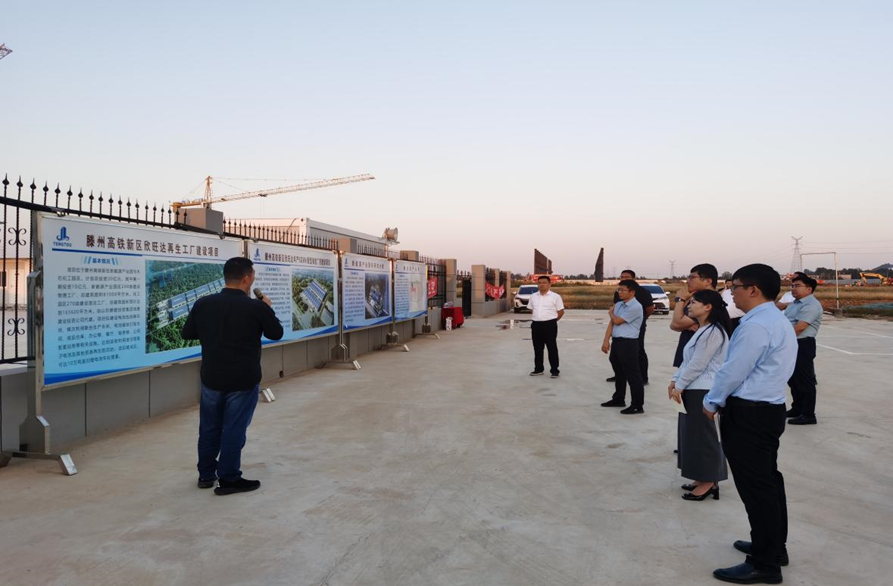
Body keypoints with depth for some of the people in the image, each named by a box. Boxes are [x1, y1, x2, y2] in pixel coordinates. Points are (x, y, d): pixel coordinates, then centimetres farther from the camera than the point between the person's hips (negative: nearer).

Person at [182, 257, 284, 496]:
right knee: (234, 430, 5)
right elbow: (276, 333, 1)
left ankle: (206, 474, 30)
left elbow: (187, 333, 9)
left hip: (211, 377, 4)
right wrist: (267, 309, 15)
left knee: (209, 427, 17)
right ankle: (228, 479, 14)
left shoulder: (203, 304, -4)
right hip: (243, 380, -4)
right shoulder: (257, 307, -15)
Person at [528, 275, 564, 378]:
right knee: (537, 348, 10)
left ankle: (554, 370, 5)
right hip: (536, 325, 5)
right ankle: (538, 369, 21)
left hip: (550, 325, -5)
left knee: (552, 348, -1)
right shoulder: (533, 296, 9)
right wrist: (539, 318, 13)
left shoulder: (555, 296, -4)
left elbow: (561, 311, 0)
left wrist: (551, 320, 4)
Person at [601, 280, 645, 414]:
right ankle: (618, 399, 34)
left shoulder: (636, 307, -14)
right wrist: (606, 341, 4)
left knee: (632, 375, -3)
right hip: (616, 342, 9)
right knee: (619, 373, 20)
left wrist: (611, 312, 7)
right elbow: (611, 323, 10)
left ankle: (637, 405, 2)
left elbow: (617, 321, -14)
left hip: (628, 343, -9)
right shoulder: (618, 304, 12)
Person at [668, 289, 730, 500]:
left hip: (704, 391, -10)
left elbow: (697, 365, -19)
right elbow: (688, 360, 18)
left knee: (703, 435, -2)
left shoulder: (713, 332, -18)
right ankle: (704, 480, 23)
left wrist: (679, 387, -13)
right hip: (695, 389, 10)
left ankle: (708, 483, 8)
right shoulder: (703, 330, 15)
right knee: (696, 435, 14)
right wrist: (675, 381, 10)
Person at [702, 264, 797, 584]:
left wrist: (711, 402, -3)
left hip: (748, 415, -11)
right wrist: (721, 401, 15)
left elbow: (733, 371, -19)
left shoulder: (756, 325, -21)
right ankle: (774, 547, 34)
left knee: (755, 488, -3)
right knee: (768, 480, 20)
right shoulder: (780, 321, 13)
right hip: (770, 407, 11)